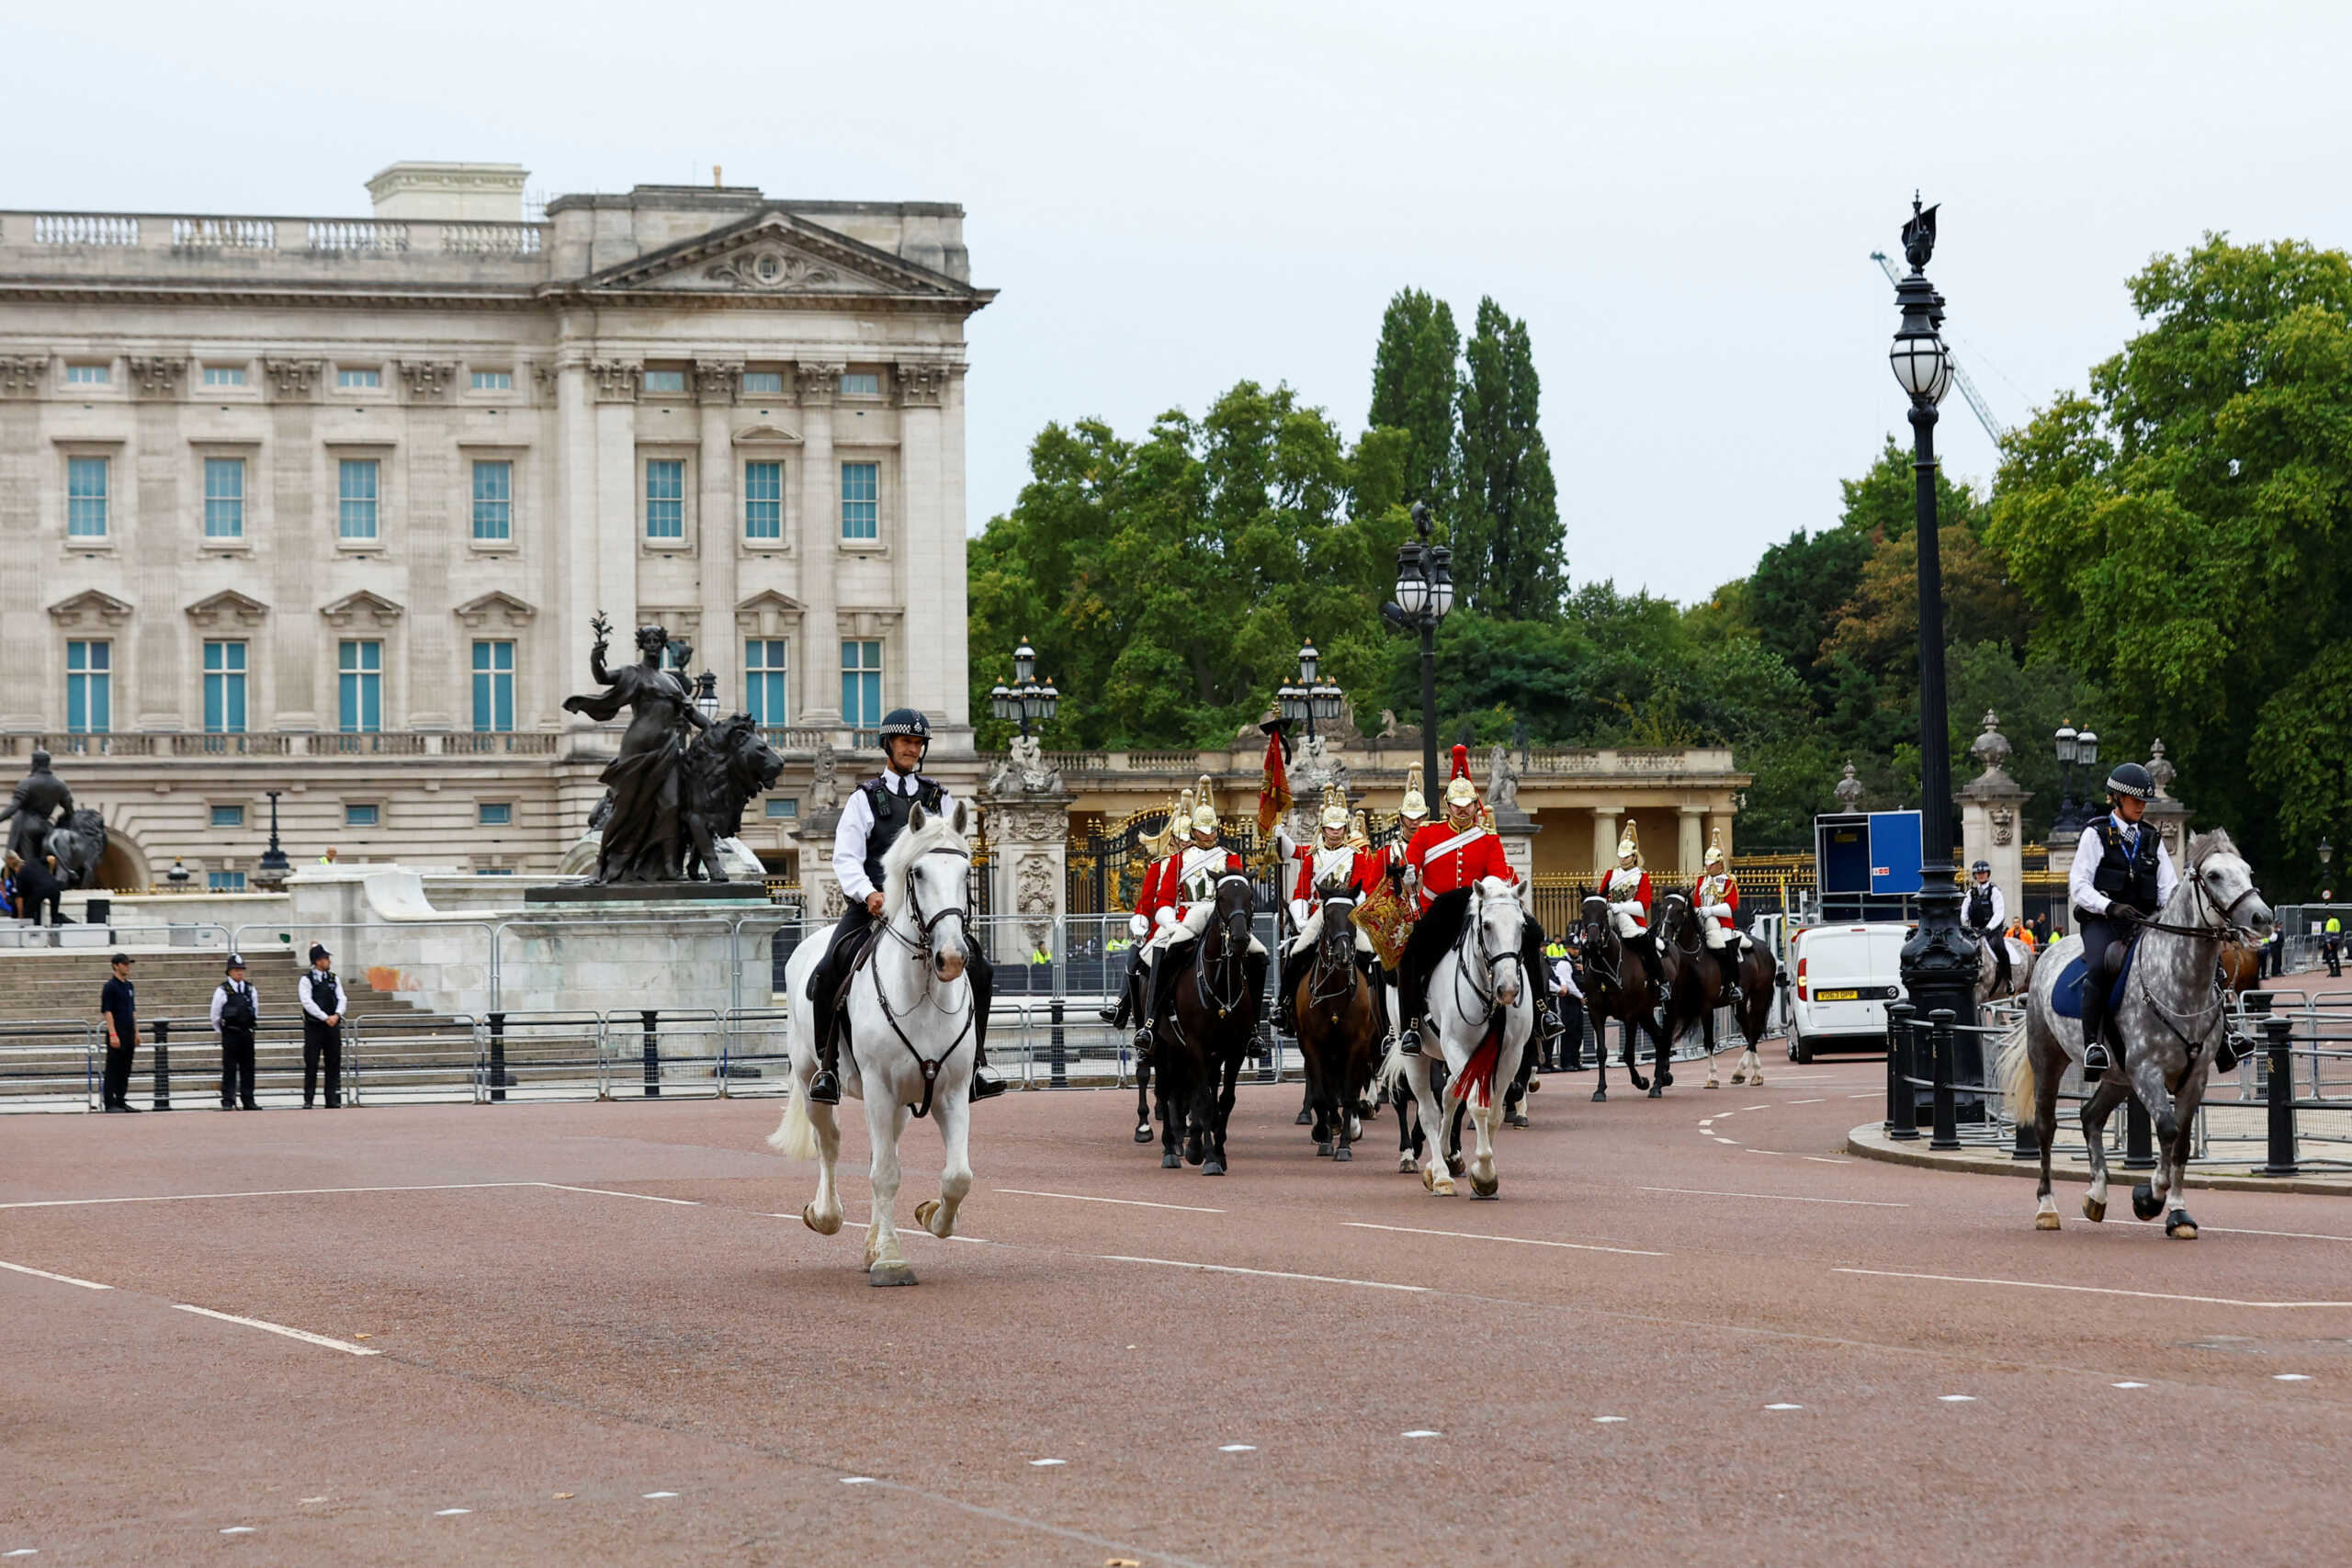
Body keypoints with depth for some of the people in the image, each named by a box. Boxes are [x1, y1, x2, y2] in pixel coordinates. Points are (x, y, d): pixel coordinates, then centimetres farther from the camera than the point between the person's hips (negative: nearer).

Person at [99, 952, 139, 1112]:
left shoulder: (129, 986, 15)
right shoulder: (111, 986, -9)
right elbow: (107, 1012, -14)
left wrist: (136, 1032, 16)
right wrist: (113, 1034, -20)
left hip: (129, 1034, 8)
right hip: (116, 1035, -8)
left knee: (125, 1070, 9)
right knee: (113, 1070, -5)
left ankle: (121, 1101, 15)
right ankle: (109, 1103, -2)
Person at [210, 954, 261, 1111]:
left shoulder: (250, 989, 7)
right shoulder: (223, 991, -5)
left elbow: (255, 1011, 18)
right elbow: (215, 1015, 2)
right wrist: (221, 1032, 8)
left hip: (247, 1033, 4)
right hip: (230, 1034, -4)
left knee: (247, 1068, 6)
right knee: (229, 1068, -4)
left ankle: (248, 1101, 11)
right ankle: (228, 1101, -3)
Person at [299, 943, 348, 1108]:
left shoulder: (334, 979, 10)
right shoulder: (306, 980, -4)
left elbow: (342, 999, 4)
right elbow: (308, 1003, -14)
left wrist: (337, 1015, -16)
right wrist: (326, 1018, -20)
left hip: (332, 1026, 4)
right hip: (314, 1027, -4)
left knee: (334, 1064, 4)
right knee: (311, 1065, -2)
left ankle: (333, 1101, 8)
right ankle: (308, 1101, 2)